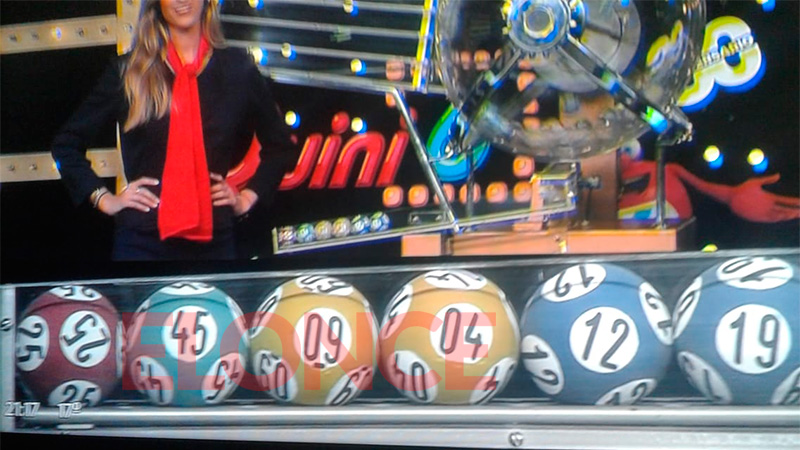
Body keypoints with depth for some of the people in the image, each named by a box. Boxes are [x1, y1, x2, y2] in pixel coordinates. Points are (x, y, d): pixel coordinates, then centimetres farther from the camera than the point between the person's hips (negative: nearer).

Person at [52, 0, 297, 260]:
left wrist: (247, 198, 9)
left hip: (214, 239, 1)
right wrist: (104, 199, 1)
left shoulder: (237, 69, 7)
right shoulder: (128, 72, 3)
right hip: (142, 240, -1)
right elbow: (67, 143, 9)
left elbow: (280, 147, 18)